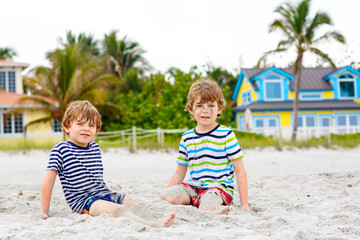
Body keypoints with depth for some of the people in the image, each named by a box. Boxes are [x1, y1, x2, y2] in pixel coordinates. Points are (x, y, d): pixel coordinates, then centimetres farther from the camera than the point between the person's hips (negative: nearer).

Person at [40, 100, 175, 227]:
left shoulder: (95, 148, 16)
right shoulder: (61, 149, -4)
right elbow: (48, 181, -3)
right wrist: (44, 211, -3)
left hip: (103, 194, 8)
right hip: (83, 200, -8)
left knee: (135, 202, -9)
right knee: (118, 209, -31)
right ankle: (151, 225, -50)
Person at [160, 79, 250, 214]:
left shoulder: (226, 135, -2)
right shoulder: (186, 138, 11)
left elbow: (240, 171, -2)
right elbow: (179, 173, 19)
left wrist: (244, 204, -6)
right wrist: (166, 193, 9)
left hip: (219, 187, -6)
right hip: (194, 187, 7)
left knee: (206, 208, -37)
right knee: (166, 197, -22)